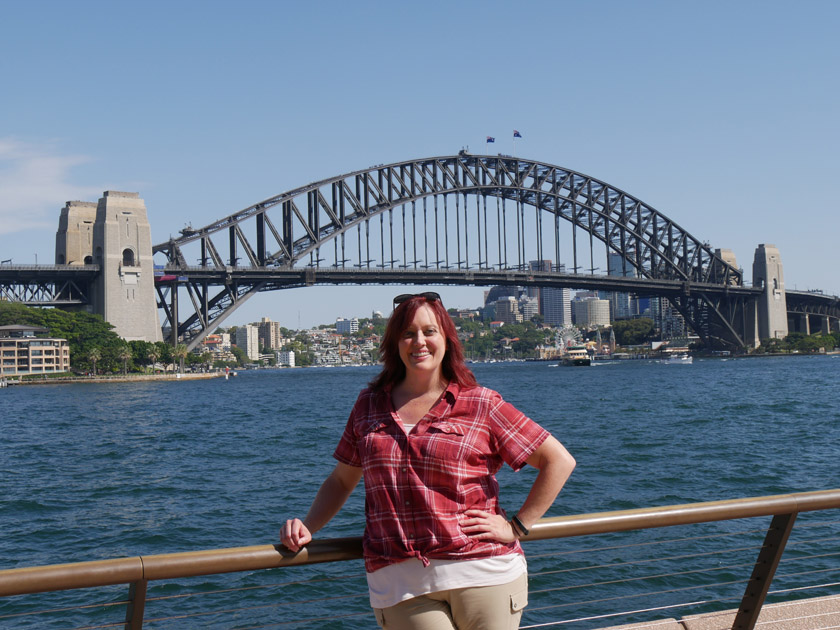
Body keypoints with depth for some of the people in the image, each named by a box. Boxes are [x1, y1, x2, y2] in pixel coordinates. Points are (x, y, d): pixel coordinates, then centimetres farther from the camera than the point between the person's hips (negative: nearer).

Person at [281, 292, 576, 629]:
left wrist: (516, 527, -1)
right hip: (398, 584, 2)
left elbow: (560, 461, 4)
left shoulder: (481, 405, 2)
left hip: (480, 574, -1)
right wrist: (307, 527, 7)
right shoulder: (369, 405, 12)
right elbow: (341, 480, 22)